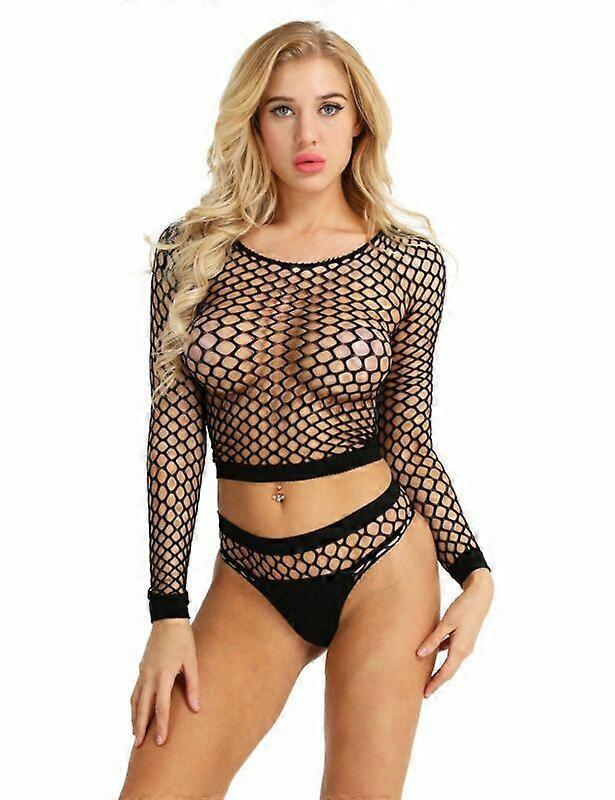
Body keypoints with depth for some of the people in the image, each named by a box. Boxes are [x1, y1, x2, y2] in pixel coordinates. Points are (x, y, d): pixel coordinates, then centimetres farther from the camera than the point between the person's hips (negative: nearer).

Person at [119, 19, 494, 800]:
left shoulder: (409, 260, -3)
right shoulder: (191, 251, -1)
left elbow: (409, 441, 2)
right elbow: (174, 437, -2)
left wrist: (475, 574, -5)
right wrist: (168, 613, -5)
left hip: (381, 562, -1)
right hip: (251, 578, 2)